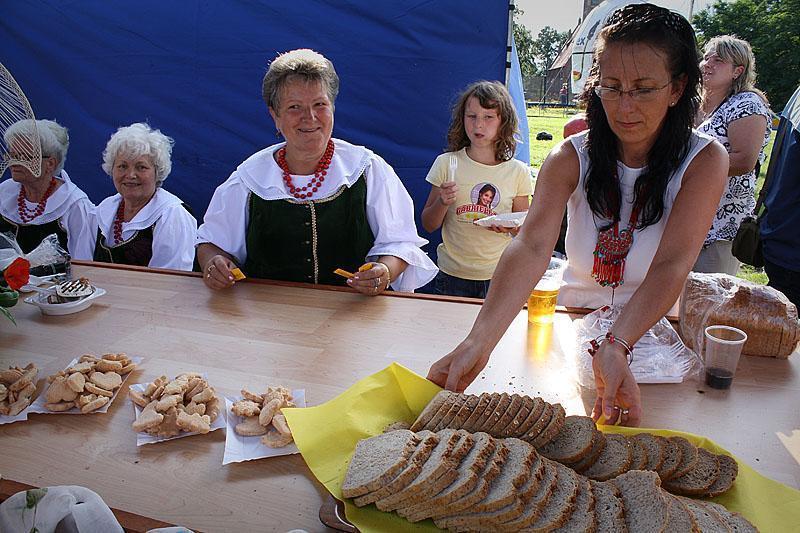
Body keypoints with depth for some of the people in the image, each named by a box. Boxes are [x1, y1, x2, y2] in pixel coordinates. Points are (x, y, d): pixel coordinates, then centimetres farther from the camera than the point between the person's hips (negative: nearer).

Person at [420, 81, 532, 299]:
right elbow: (428, 225, 1)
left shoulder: (518, 172, -1)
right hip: (452, 276, 0)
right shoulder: (446, 164, -3)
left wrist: (511, 227, -15)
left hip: (500, 278, 0)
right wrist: (442, 202, -18)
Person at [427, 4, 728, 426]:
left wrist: (617, 346, -42)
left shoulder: (705, 160, -11)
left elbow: (671, 265, -24)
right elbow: (532, 247, -25)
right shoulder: (572, 157, -9)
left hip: (653, 327, 0)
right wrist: (479, 341, -41)